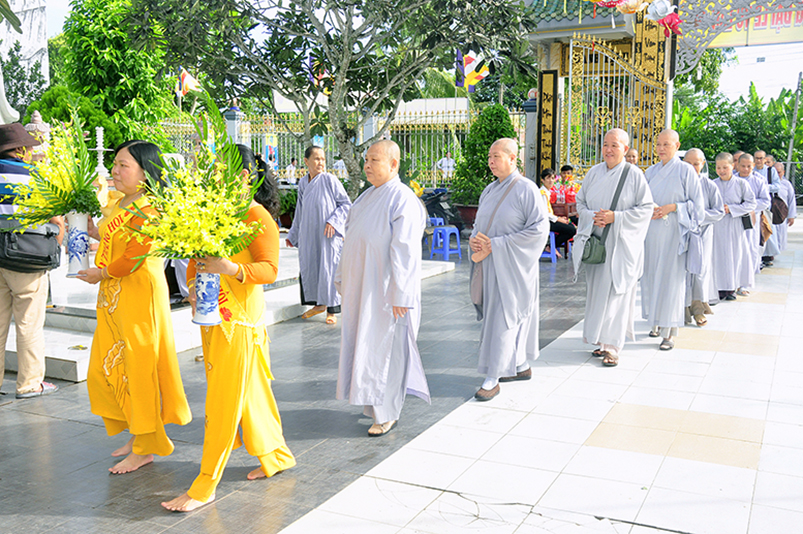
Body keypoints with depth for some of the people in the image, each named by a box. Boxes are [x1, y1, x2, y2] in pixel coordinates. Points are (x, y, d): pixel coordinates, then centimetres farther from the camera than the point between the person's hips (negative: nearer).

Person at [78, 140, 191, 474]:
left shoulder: (147, 209, -18)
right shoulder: (116, 202, 13)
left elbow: (132, 258, -20)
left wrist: (100, 274, -8)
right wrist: (93, 232, 13)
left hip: (140, 295, -10)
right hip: (113, 297, 10)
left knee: (138, 370, 0)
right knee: (105, 369, 15)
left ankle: (145, 449, 14)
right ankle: (139, 435, 30)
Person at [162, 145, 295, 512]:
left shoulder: (257, 217, -11)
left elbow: (270, 269, -16)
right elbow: (197, 256, 18)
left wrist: (232, 268, -32)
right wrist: (193, 286, 0)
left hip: (240, 316, -8)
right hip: (211, 313, 8)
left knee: (225, 398, -2)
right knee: (249, 389, 16)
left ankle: (205, 486, 6)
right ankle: (276, 455, 33)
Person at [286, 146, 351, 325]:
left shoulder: (330, 180, -9)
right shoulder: (303, 183, 7)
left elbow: (346, 204, -5)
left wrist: (333, 221, -18)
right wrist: (293, 235, 20)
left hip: (327, 235, -5)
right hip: (308, 235, 5)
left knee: (328, 269, -4)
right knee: (309, 268, 9)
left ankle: (331, 310, 8)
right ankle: (318, 304, 26)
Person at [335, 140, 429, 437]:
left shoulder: (403, 200, -16)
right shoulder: (367, 197, 11)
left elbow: (405, 252, -20)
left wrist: (400, 296, -22)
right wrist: (343, 278, 17)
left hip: (385, 289, -8)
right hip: (361, 287, 8)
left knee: (384, 347, 0)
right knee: (364, 344, 15)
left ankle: (387, 413, 14)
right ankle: (377, 405, 30)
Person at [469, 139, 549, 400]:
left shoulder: (526, 189, -11)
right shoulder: (490, 190, 11)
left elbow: (539, 228, -18)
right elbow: (479, 222, 20)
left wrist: (495, 245, -20)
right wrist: (474, 239, -5)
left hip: (511, 265, -7)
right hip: (491, 264, 7)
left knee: (502, 320, -6)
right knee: (513, 317, 16)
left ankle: (492, 379, -2)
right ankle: (521, 366, 29)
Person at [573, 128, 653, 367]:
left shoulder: (634, 174, -4)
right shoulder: (594, 173, 8)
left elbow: (645, 208, -6)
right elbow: (580, 202, 13)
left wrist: (615, 217, -16)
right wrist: (592, 217, -8)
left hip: (621, 242, -4)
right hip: (596, 241, 4)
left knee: (616, 291, -6)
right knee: (596, 290, 7)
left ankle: (612, 345, -1)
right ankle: (602, 340, 19)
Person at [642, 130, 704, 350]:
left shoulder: (686, 170, -2)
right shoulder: (651, 172, 12)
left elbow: (697, 203, -3)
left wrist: (672, 208, -15)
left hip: (672, 232, -5)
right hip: (651, 231, 5)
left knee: (671, 278, -5)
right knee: (651, 276, 7)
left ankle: (669, 331, 0)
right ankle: (656, 322, 22)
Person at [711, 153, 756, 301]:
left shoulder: (741, 184, -1)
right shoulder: (712, 185, 4)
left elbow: (751, 204, -3)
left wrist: (731, 209, -11)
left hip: (735, 225, -1)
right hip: (717, 225, 1)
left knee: (735, 254, 2)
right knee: (719, 254, 1)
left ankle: (732, 288, 13)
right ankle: (722, 287, 9)